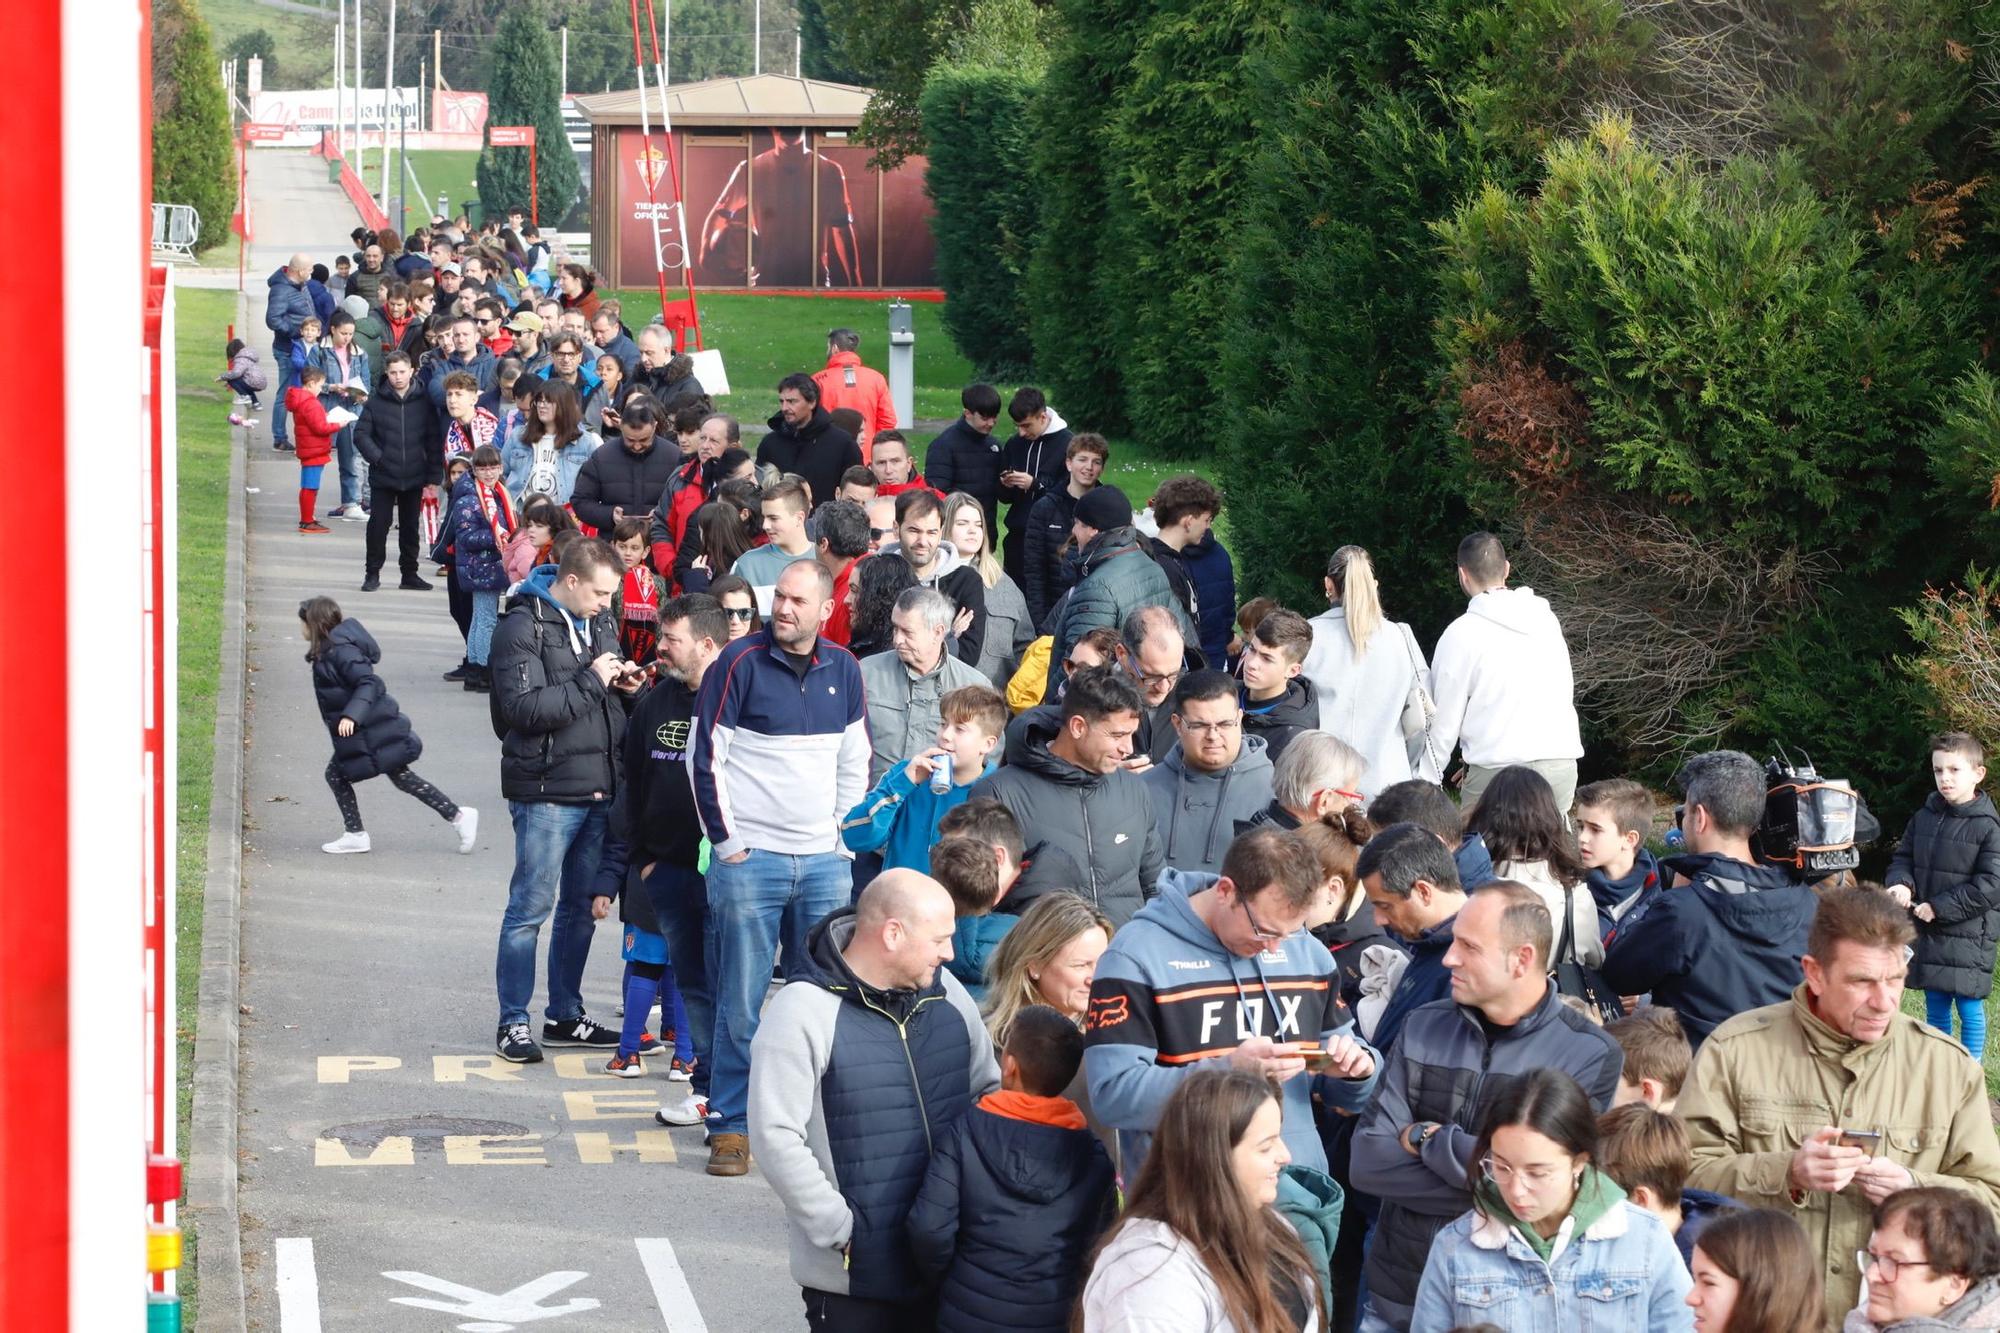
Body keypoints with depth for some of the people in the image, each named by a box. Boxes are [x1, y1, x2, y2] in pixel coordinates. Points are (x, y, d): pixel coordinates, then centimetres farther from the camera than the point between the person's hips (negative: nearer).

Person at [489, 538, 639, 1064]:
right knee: (529, 908, -2)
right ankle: (512, 1023, 5)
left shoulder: (597, 622, 13)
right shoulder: (523, 626, -11)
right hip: (547, 791, -8)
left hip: (599, 790, 8)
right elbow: (524, 707, -21)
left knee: (581, 908, 13)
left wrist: (623, 684, 3)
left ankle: (566, 1016, 23)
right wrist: (591, 682, -19)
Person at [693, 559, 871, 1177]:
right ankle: (731, 1127, 5)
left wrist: (842, 837, 10)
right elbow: (706, 758, -5)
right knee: (741, 1003, -2)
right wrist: (726, 844, -6)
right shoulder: (740, 662, -6)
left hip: (824, 864, 4)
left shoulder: (842, 668, 8)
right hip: (750, 858, -4)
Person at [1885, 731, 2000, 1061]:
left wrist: (1939, 907, -17)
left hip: (1968, 935, -5)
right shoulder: (1924, 817, 4)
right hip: (1928, 933, 5)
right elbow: (1903, 857, 15)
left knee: (1969, 1010, 2)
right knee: (1935, 1010, 15)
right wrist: (1901, 883, -9)